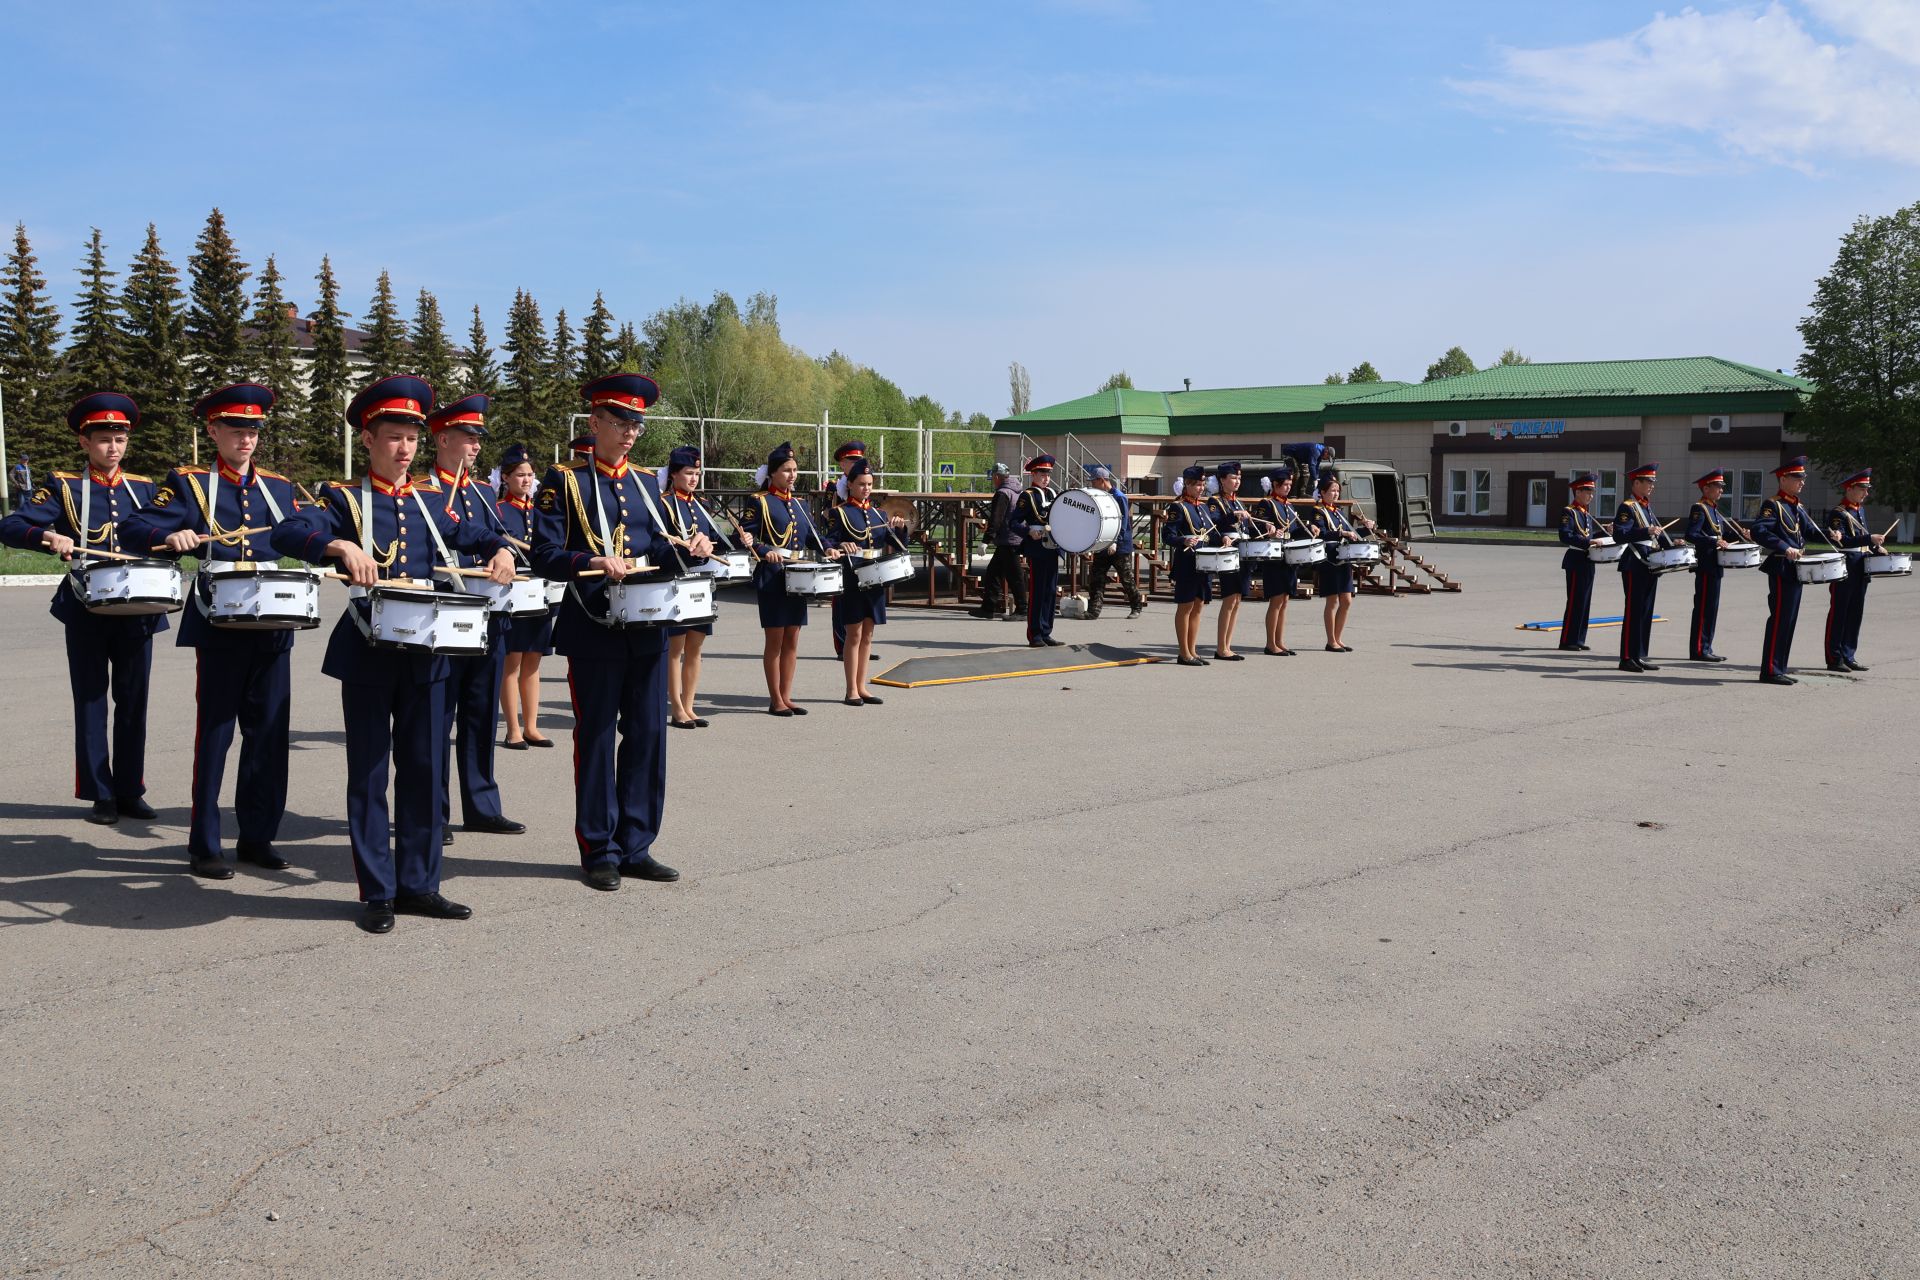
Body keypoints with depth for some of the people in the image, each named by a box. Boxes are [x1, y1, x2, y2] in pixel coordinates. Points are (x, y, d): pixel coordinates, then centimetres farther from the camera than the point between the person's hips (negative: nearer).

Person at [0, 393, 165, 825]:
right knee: (91, 703, 3)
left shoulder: (143, 488, 10)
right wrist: (49, 537, -26)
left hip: (138, 611, 3)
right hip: (87, 611, -3)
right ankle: (100, 795, 10)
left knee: (133, 702, 7)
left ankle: (130, 790, 16)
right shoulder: (64, 487, 1)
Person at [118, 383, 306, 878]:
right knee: (214, 733, 1)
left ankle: (258, 837, 18)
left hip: (273, 627, 4)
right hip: (219, 626, -4)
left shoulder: (279, 487, 13)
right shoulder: (189, 483, 2)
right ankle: (204, 846, 11)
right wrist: (171, 535, -27)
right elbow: (133, 529, -6)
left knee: (270, 734, 6)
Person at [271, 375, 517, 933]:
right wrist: (341, 545, -35)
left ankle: (418, 884, 18)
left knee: (425, 771, 8)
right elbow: (285, 534, -17)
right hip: (368, 655, -5)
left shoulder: (428, 505, 12)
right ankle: (377, 893, 11)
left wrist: (499, 550, -5)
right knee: (369, 775, 3)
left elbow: (474, 534, 19)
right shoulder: (345, 499, -3)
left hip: (424, 655, 5)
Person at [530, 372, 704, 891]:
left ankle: (635, 846, 17)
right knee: (596, 738, 2)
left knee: (648, 735, 7)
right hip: (595, 631, -5)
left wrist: (687, 547, -6)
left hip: (647, 629, 5)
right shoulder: (564, 481, -2)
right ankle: (599, 852, 12)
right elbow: (545, 558, -9)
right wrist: (592, 562, -27)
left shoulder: (646, 483, 14)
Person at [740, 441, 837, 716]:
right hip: (772, 577, -7)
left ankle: (786, 697, 16)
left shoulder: (799, 504, 15)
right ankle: (775, 700, 6)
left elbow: (811, 535, 20)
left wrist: (829, 549, 1)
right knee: (775, 639, -1)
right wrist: (766, 551, -28)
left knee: (792, 640, 8)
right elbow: (746, 535, -11)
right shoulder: (759, 501, -5)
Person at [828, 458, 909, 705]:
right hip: (851, 580, -5)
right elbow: (830, 544, -9)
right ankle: (851, 690, 2)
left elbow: (896, 546, 12)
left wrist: (898, 528, -7)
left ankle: (861, 686, 16)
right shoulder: (839, 513, -1)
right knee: (854, 634, -4)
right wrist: (842, 546, -29)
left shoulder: (879, 514, 14)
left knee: (867, 634, 9)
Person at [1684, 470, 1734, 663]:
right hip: (1706, 566, -10)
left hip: (1714, 566, 10)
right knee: (1704, 607, -8)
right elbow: (1691, 535, -22)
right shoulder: (1699, 509, -10)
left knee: (1710, 608, 11)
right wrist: (1714, 542, -27)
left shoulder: (1714, 510, 19)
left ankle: (1705, 649, 16)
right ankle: (1698, 650, -6)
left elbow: (1722, 533, 27)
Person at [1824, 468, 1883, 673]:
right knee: (1838, 614, -3)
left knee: (1855, 615, 10)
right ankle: (1834, 659, 2)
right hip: (1844, 571, -8)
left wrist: (1877, 547, 12)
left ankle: (1848, 657, 16)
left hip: (1860, 571, 8)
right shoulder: (1837, 513, -11)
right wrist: (1869, 539, -28)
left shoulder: (1860, 511, 16)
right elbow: (1840, 540, -23)